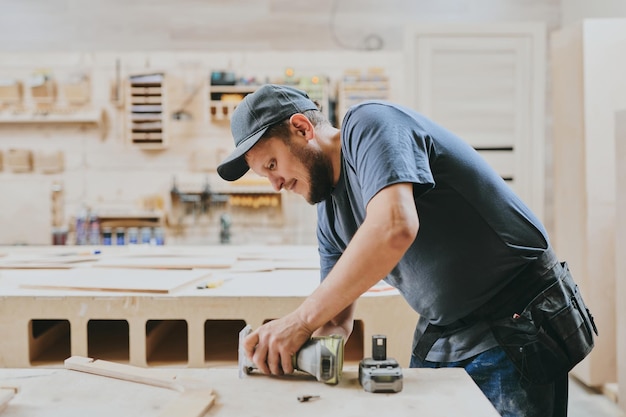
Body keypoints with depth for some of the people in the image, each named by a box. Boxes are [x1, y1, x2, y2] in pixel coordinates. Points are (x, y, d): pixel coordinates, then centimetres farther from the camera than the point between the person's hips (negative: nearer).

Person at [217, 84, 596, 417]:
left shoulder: (369, 124, -16)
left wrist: (302, 319, -29)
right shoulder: (330, 215, 8)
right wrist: (284, 342, -11)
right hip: (440, 334, 8)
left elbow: (395, 228, -34)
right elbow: (338, 320, 10)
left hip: (520, 322, -8)